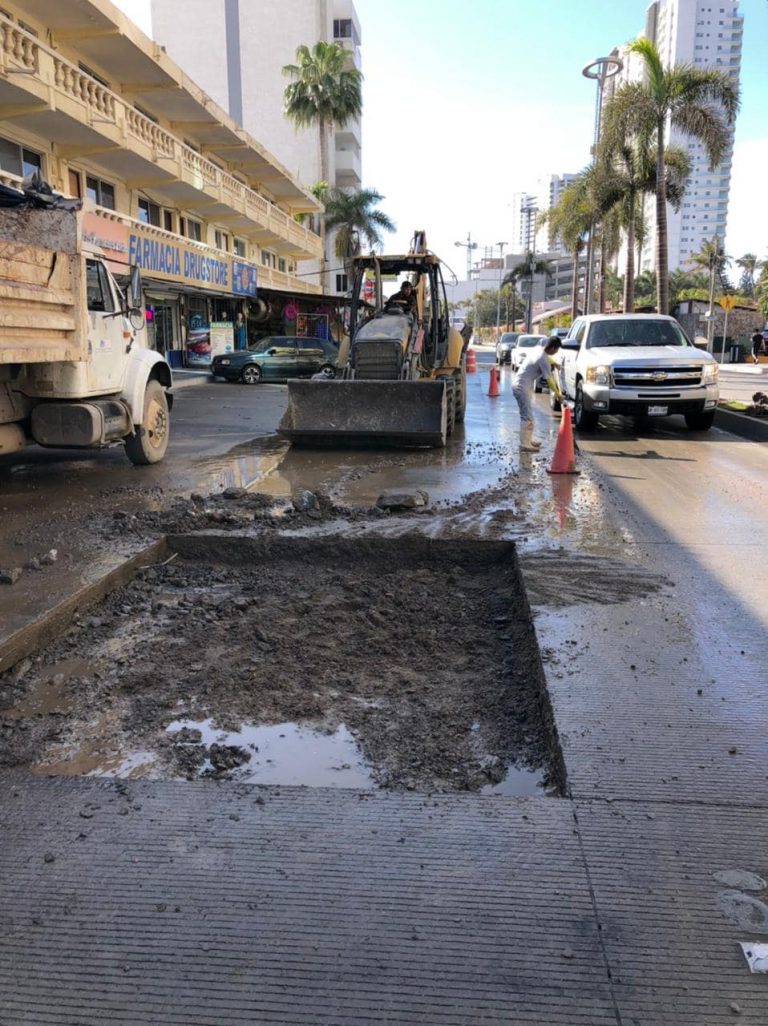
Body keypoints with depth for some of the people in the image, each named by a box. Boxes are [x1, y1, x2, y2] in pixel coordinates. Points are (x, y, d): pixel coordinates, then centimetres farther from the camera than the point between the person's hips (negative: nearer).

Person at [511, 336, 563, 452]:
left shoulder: (538, 349, 5)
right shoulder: (543, 360, -20)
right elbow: (549, 380, -13)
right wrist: (558, 394, -1)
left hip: (518, 384, 10)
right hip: (522, 387, -10)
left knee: (528, 415, 18)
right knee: (527, 417, -7)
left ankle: (528, 440, 27)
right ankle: (524, 445, -5)